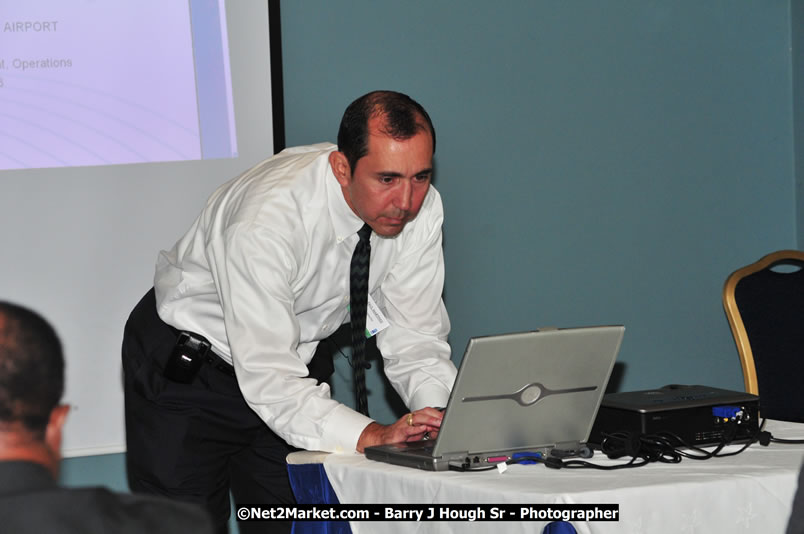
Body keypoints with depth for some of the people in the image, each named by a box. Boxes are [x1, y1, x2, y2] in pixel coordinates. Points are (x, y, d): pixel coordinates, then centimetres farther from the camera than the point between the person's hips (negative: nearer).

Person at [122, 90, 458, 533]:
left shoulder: (420, 207, -18)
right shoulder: (266, 218, -36)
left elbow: (413, 339, -12)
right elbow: (268, 379, -37)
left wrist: (446, 417, -32)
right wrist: (370, 436, -49)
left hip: (298, 358, 5)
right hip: (185, 370, -5)